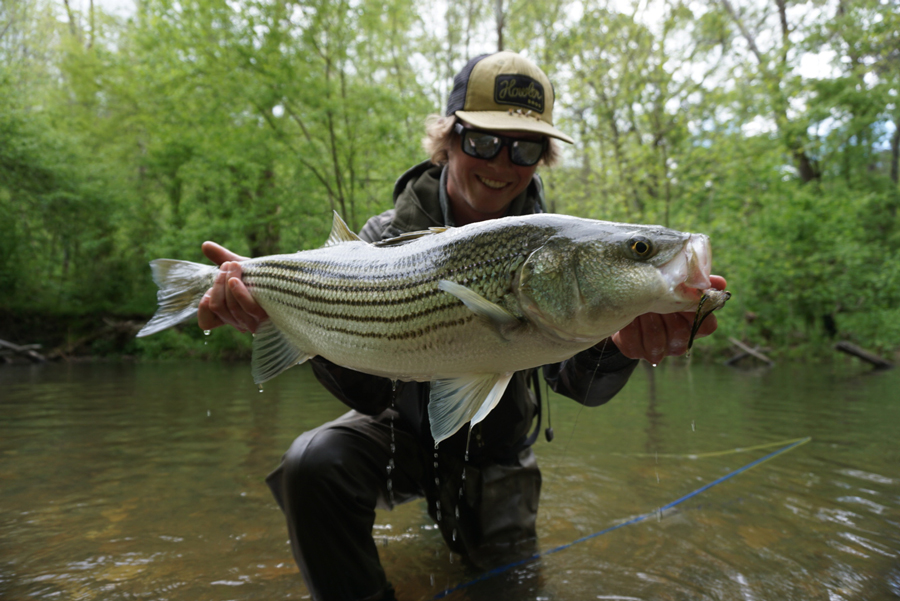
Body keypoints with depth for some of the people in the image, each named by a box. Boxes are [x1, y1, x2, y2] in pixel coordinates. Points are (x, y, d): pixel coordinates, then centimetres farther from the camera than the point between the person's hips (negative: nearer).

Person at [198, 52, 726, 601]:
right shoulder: (389, 235, -15)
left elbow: (578, 383, -25)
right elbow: (369, 388, -24)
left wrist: (621, 344, -49)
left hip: (494, 453, 2)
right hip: (405, 430, -1)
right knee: (313, 464, -29)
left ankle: (453, 514, 43)